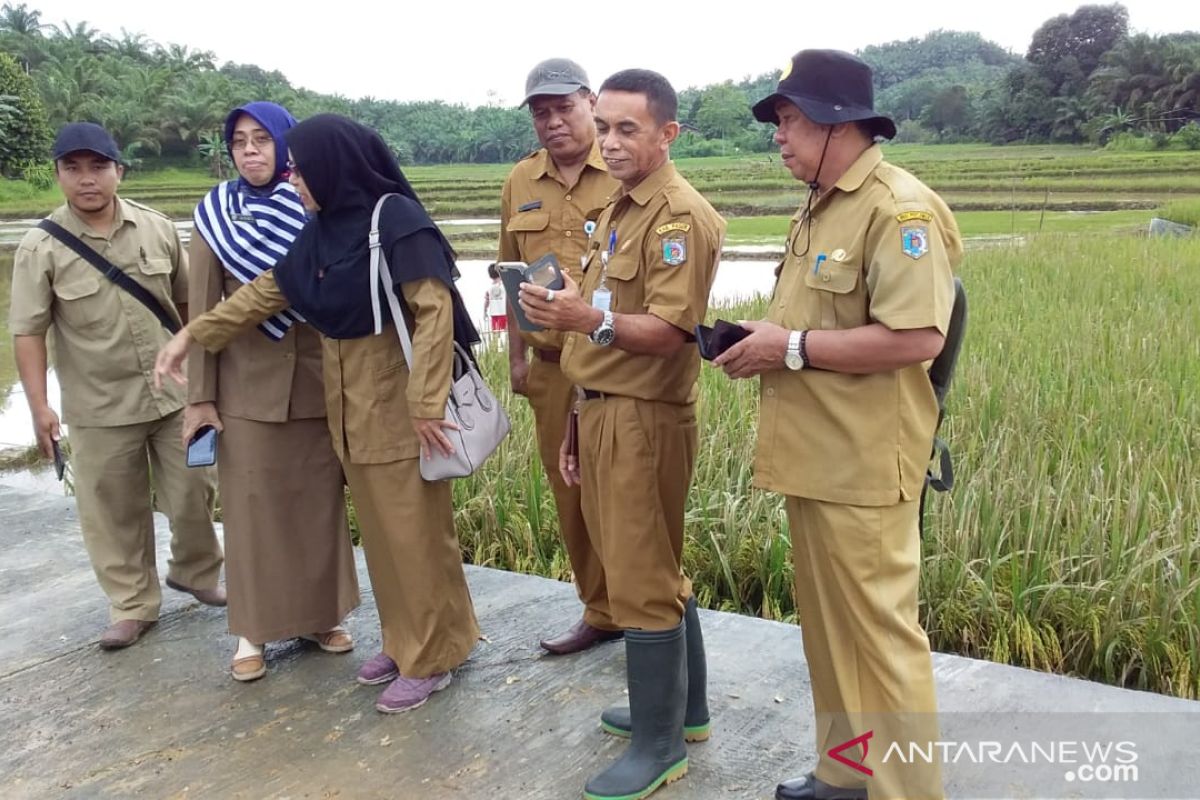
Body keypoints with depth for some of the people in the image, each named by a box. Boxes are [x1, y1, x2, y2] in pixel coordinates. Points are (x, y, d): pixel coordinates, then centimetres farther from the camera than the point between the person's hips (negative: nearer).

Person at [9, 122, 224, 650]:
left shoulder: (157, 229, -1)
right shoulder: (41, 248, -8)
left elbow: (186, 301, 9)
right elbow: (28, 332, -8)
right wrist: (39, 406, -14)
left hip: (175, 392, 2)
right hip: (100, 407, -2)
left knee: (193, 493, 11)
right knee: (114, 512, 8)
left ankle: (194, 573, 37)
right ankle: (133, 606, 24)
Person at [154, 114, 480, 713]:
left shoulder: (398, 221, -17)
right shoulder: (322, 229, 7)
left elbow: (436, 313, -22)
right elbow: (267, 291, 16)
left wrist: (426, 404, -24)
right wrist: (192, 335, 15)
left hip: (396, 405, -8)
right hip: (348, 405, 8)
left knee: (414, 532, 3)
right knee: (380, 531, 16)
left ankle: (432, 659, 17)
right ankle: (404, 642, 31)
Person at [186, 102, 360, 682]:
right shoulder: (215, 214, 0)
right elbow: (202, 310, 0)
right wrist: (199, 395, -3)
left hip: (320, 381, 1)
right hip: (247, 387, 0)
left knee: (321, 502, 10)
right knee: (251, 508, 5)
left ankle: (322, 615, 25)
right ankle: (253, 631, 18)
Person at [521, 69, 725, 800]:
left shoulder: (680, 216, -14)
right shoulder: (620, 211, 17)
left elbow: (671, 332, -23)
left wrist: (589, 318, -38)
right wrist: (579, 423, 19)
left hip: (645, 418, -10)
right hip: (604, 411, 10)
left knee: (642, 584, 0)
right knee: (657, 572, 19)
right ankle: (683, 709, 34)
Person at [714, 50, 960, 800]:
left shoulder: (899, 208, -16)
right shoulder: (819, 209, 15)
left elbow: (916, 336, -25)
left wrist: (792, 347, -20)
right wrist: (761, 340, 4)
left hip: (864, 465, -10)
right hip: (815, 457, 10)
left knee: (880, 630, 1)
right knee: (829, 625, 19)